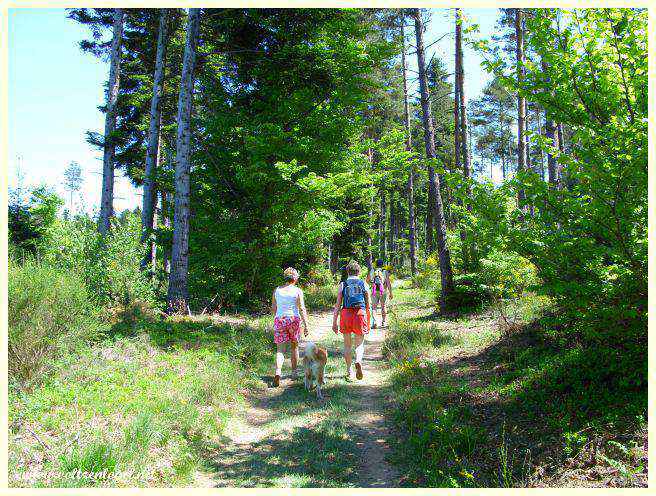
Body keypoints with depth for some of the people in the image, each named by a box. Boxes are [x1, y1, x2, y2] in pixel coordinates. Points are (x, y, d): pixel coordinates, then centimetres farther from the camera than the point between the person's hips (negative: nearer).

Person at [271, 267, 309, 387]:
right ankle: (294, 372, 26)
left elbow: (273, 309, 10)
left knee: (280, 349, 1)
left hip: (279, 320, 1)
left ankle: (278, 372, -19)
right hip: (293, 319, -1)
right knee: (294, 347, 18)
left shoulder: (277, 290, 5)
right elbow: (302, 309, -8)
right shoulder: (297, 291, -4)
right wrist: (306, 325, -6)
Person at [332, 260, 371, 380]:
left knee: (347, 345, 15)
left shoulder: (343, 285, 6)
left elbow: (337, 305, 2)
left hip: (346, 314, 0)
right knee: (359, 344, 9)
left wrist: (334, 322, 5)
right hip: (360, 314, 0)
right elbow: (368, 305, 9)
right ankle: (358, 361, -21)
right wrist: (369, 321, 19)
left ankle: (348, 371, 18)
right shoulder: (364, 284, 8)